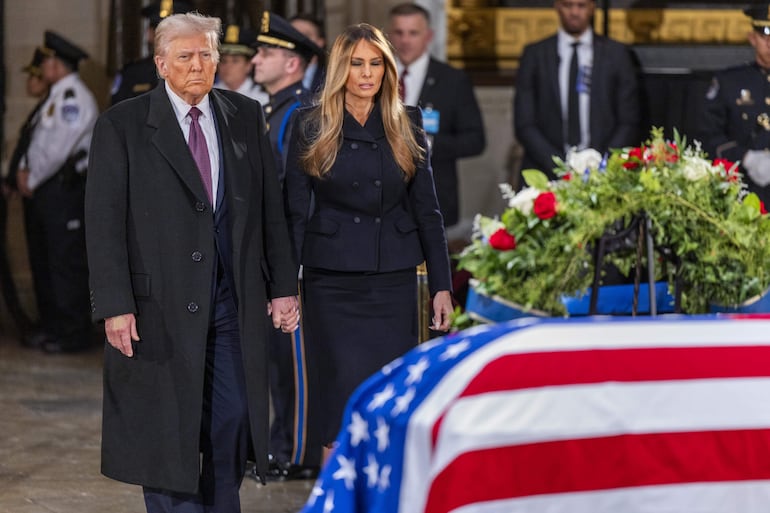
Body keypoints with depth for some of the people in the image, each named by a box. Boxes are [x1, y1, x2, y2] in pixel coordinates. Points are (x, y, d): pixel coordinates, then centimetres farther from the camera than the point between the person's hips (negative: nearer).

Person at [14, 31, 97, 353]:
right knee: (42, 261, 13)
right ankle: (51, 327, 21)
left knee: (66, 263, -6)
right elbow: (39, 140, 21)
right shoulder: (56, 96, 16)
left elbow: (57, 149, -21)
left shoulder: (74, 98, -16)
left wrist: (33, 181, -11)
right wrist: (24, 168, 4)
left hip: (64, 187, -10)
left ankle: (74, 334, -1)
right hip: (42, 189, 10)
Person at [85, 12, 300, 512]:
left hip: (235, 301, 3)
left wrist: (283, 285, 6)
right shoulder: (122, 126, -3)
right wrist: (115, 305, -13)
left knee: (232, 420, 6)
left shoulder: (246, 117, 8)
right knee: (167, 430, 2)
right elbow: (104, 222, -6)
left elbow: (271, 208, 10)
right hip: (162, 304, -3)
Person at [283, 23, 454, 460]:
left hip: (394, 280, 2)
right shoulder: (311, 128, 2)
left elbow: (427, 210, 8)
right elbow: (295, 212, 2)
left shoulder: (406, 128, 7)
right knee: (344, 394, -5)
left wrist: (442, 286, 3)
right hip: (333, 281, -2)